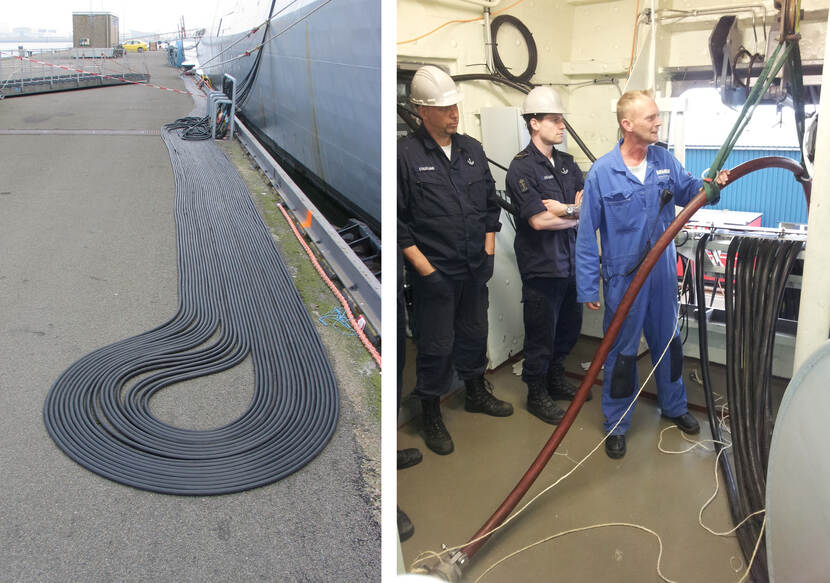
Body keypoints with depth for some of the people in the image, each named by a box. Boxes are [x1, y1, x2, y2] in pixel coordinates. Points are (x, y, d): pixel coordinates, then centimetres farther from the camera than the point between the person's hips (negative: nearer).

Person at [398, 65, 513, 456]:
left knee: (474, 334, 21)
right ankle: (431, 414, 24)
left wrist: (489, 246, 8)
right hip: (434, 273, -6)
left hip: (475, 269, 6)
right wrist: (423, 266, -15)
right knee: (436, 345, 5)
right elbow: (396, 219, -12)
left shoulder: (472, 150, 8)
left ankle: (476, 393, 42)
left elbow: (491, 203, 17)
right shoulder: (405, 154, -11)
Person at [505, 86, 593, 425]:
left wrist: (564, 209, -16)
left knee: (569, 328, 19)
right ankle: (537, 395, 24)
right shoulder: (522, 168, -12)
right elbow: (539, 219, -21)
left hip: (572, 263, 7)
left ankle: (556, 380, 40)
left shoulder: (567, 163, 11)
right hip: (542, 267, -7)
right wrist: (577, 213, -7)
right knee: (541, 335, 5)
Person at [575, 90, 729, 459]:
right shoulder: (602, 172, -16)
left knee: (668, 341, 21)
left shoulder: (665, 161, -2)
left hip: (663, 272, 5)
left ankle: (674, 407, 43)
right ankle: (616, 425, 24)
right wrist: (587, 288, -12)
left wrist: (711, 185, -10)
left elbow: (687, 191, 15)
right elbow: (587, 235, -13)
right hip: (623, 276, -5)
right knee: (622, 350, 6)